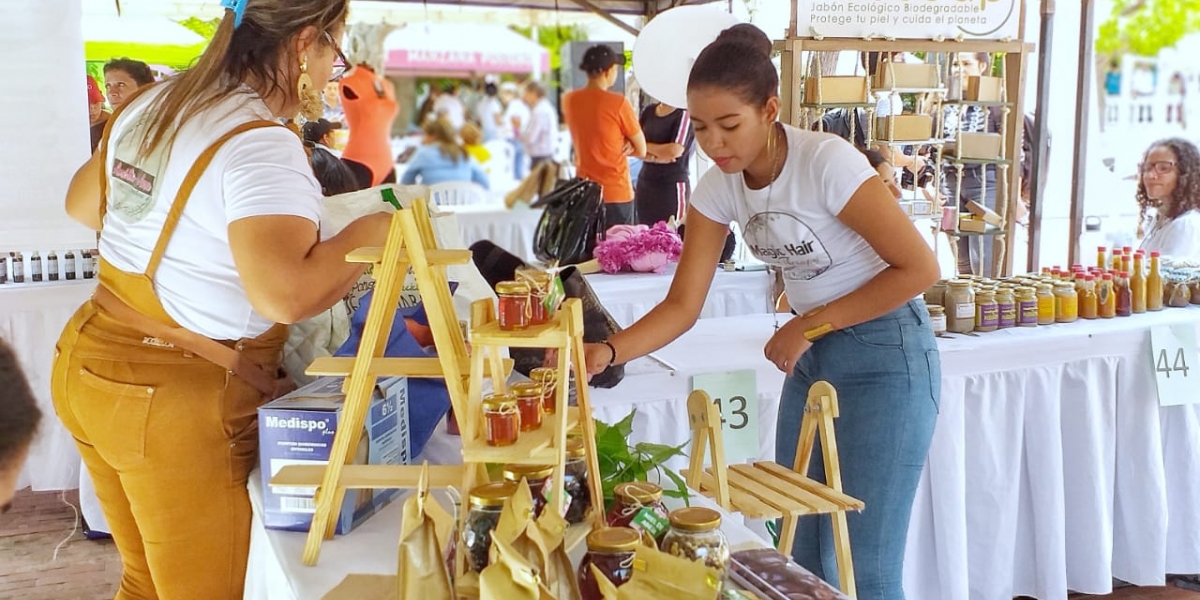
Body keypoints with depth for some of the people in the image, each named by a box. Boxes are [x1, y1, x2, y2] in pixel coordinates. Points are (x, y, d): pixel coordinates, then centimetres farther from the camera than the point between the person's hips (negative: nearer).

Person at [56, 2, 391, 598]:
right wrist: (366, 233, -17)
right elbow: (285, 294, -33)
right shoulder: (261, 146, -21)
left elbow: (83, 202, 21)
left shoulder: (149, 105, 5)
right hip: (175, 400, -8)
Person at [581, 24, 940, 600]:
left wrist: (809, 325, -18)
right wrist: (609, 351, -23)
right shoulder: (718, 188, -6)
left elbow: (919, 268, -20)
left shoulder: (827, 162, -24)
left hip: (886, 357, -6)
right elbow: (682, 305, -6)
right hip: (811, 357, 7)